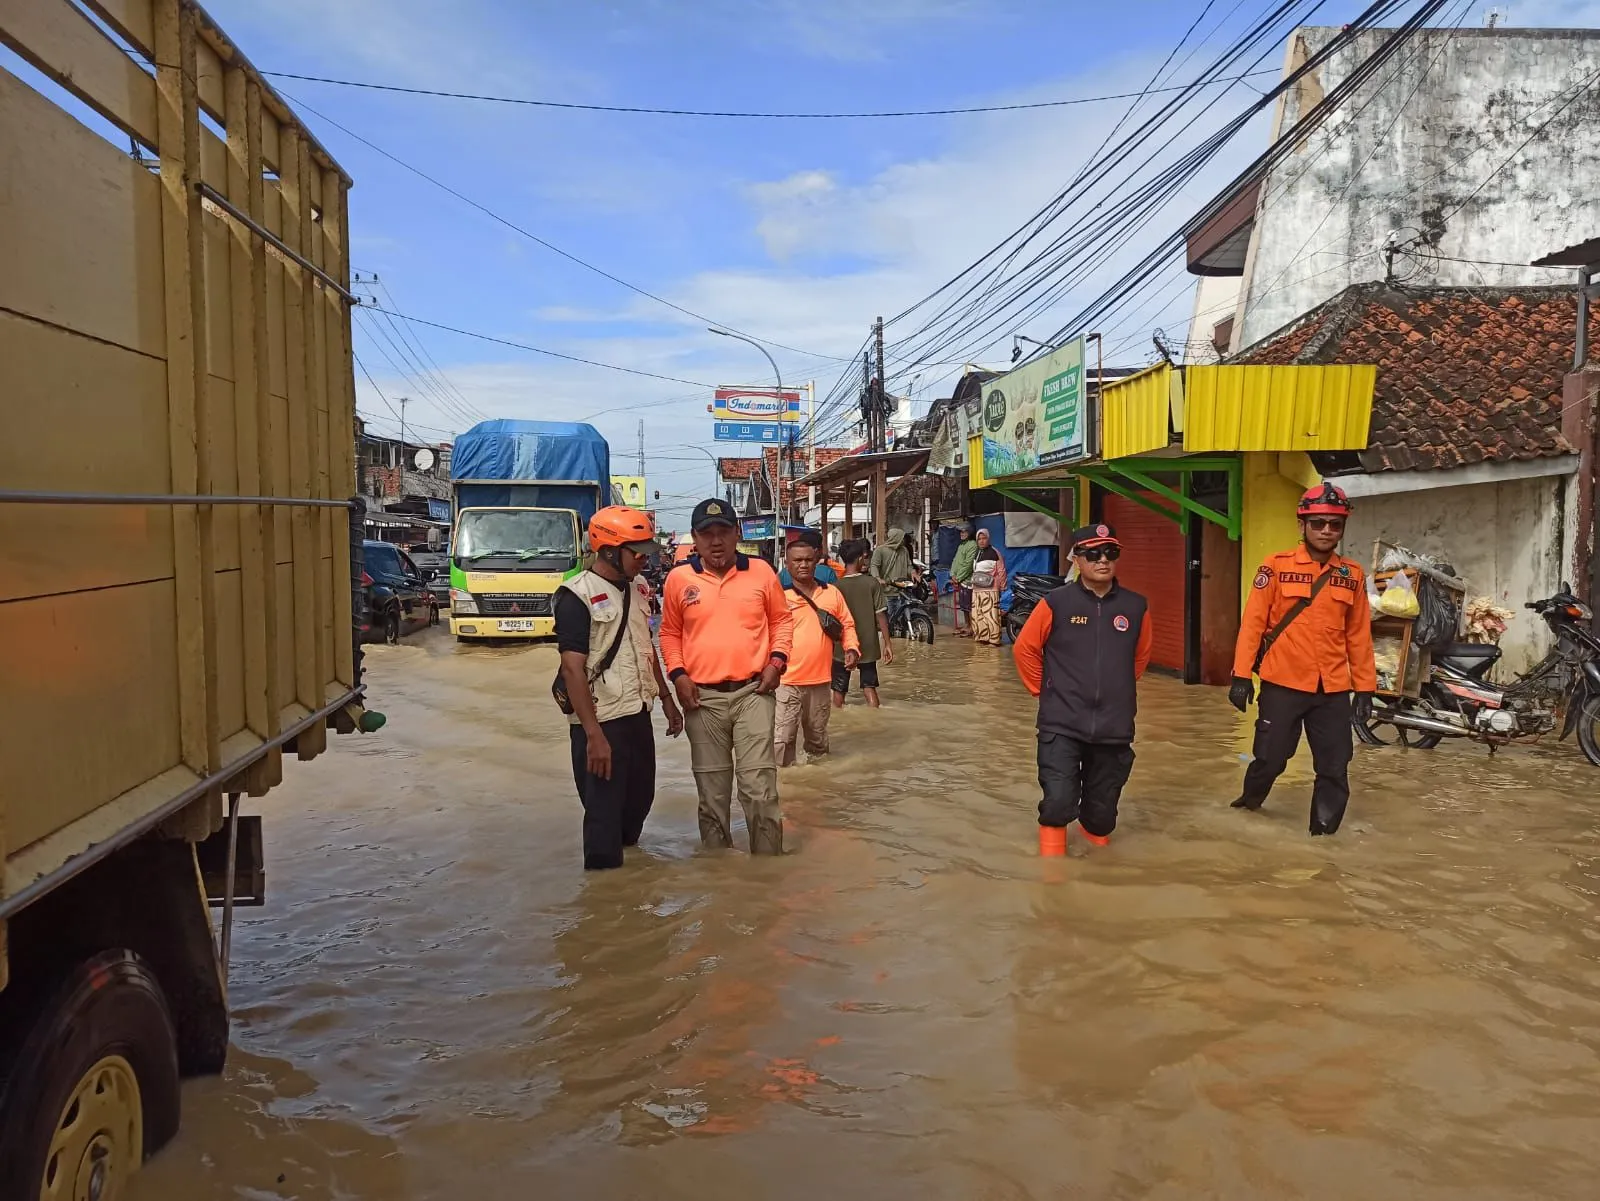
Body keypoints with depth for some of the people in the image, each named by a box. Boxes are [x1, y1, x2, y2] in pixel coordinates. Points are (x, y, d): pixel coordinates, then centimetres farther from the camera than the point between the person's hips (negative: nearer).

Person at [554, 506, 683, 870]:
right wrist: (593, 734, -24)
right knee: (604, 811, 2)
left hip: (638, 714, 7)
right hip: (601, 720, -7)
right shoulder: (577, 596, -15)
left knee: (640, 799, 17)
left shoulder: (638, 588, 8)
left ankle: (629, 860, 38)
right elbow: (572, 668, -20)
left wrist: (666, 697, 18)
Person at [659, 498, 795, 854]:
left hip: (753, 692, -1)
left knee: (760, 789, -6)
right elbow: (670, 632, 11)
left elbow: (782, 619, 12)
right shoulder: (679, 579, 2)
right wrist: (678, 674, -2)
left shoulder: (761, 572, 3)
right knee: (712, 793, 10)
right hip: (702, 697, 1)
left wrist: (776, 660, -2)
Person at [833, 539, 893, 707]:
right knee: (869, 687, 13)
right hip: (867, 646, 1)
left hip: (842, 647, 0)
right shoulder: (872, 583, -9)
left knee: (839, 689, 12)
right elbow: (881, 615, -8)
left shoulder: (836, 586, -9)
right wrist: (887, 644, -2)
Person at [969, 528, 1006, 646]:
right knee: (978, 615, 8)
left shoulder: (994, 553, -8)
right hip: (977, 590, 8)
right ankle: (982, 638, 15)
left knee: (991, 615, -10)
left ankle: (994, 640, -9)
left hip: (990, 590, -8)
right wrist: (972, 583, 22)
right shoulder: (976, 554, 16)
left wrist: (1001, 587, -7)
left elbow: (1001, 571, -7)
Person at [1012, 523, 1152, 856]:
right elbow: (1025, 648, 3)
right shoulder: (1056, 603, -8)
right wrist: (1045, 690, 5)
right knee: (1058, 802, -13)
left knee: (1103, 808, 14)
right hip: (1062, 724, -3)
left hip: (1114, 727, 3)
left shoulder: (1136, 606, 1)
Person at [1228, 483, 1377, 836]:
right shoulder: (1277, 566, -3)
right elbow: (1253, 621, -5)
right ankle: (1250, 799, 36)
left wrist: (1365, 687, 7)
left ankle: (1324, 830, 18)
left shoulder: (1353, 575, 7)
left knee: (1334, 769, 4)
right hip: (1282, 684, -3)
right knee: (1270, 757, 7)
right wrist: (1241, 675, -10)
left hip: (1333, 690, 3)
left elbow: (1359, 636, 9)